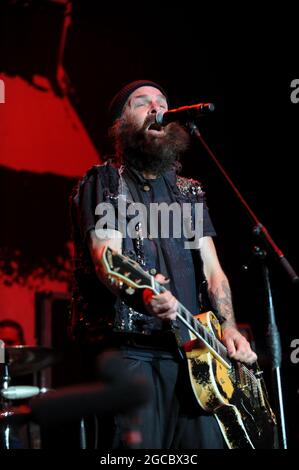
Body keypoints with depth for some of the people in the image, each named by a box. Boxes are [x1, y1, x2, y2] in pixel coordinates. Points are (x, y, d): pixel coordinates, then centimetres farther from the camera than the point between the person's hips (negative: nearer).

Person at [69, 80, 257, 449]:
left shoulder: (189, 191, 22)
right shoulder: (103, 182, 5)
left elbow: (212, 269, 16)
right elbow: (105, 259, -11)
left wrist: (228, 326, -2)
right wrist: (142, 294, -32)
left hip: (193, 349, 5)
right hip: (132, 348, -5)